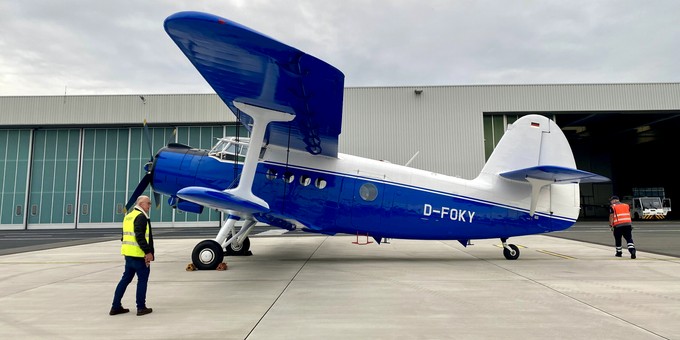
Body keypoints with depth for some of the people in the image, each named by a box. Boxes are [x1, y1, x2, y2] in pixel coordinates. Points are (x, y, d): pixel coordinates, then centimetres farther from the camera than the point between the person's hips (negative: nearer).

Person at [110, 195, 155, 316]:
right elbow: (140, 236, -23)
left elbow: (125, 236, 20)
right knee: (142, 279, 2)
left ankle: (116, 307, 19)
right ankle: (141, 308, 7)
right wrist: (148, 252, -21)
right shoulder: (141, 217, -14)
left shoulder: (128, 216, 17)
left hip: (128, 253, 9)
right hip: (139, 254, -9)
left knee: (126, 279, 16)